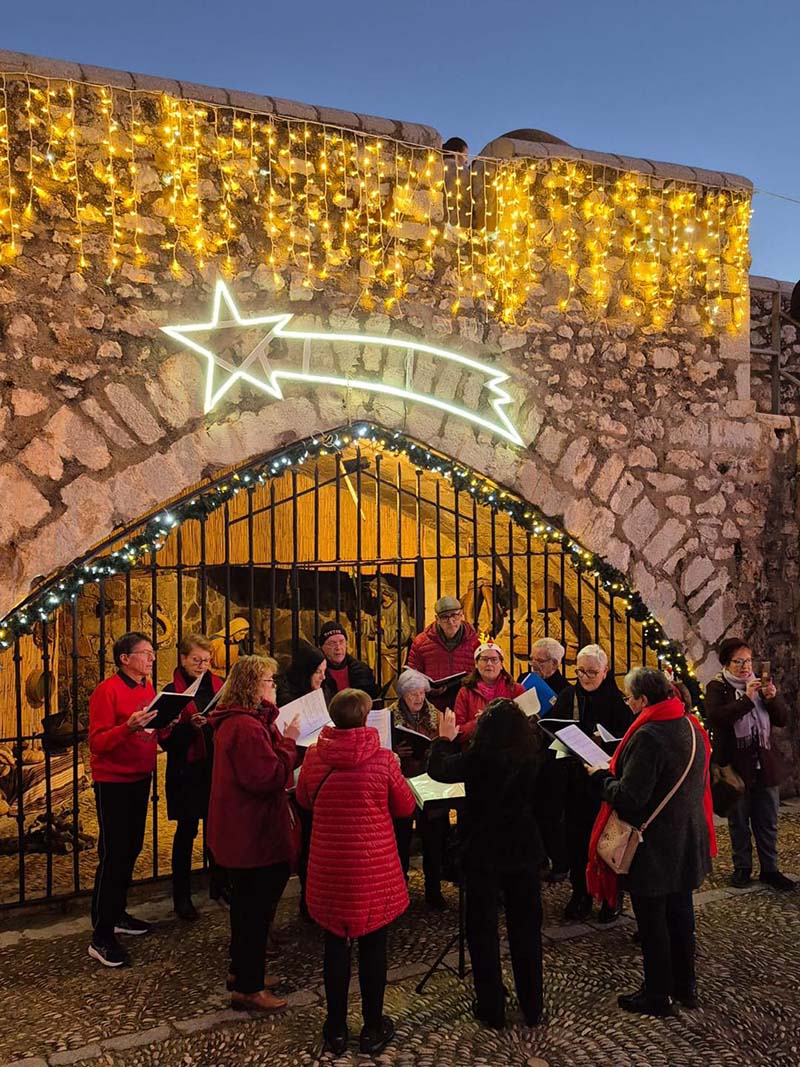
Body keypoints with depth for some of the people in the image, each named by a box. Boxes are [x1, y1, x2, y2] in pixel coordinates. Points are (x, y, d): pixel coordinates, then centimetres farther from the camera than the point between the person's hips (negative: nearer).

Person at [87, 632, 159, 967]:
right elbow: (97, 742, -19)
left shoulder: (147, 687, 8)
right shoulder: (107, 690, -16)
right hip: (113, 782, -8)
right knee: (113, 856, -5)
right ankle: (101, 938, 3)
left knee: (131, 850, 15)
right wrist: (128, 727, -34)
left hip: (140, 778, 8)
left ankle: (117, 914, 30)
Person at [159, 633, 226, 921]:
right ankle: (181, 896, 16)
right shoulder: (172, 691, -5)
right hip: (187, 770, -4)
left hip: (216, 766, 4)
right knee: (187, 830, 4)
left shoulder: (217, 685, 8)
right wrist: (190, 726, -25)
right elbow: (166, 738, -9)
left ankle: (219, 884, 27)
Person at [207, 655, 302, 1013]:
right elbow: (269, 777, -28)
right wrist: (288, 742, -21)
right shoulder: (248, 727, -25)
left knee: (247, 901, 23)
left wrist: (281, 738, 3)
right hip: (254, 833, -11)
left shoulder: (232, 721, 9)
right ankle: (248, 988, 13)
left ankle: (242, 971, 37)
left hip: (239, 831, 11)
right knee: (257, 907, 1)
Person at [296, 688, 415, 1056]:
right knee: (373, 947, 13)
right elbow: (405, 807, -2)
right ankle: (373, 1029, 26)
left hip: (329, 867, 2)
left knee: (335, 945, 16)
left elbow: (304, 800, 9)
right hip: (374, 868, -2)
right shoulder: (383, 759, -15)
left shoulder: (314, 756, -8)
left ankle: (336, 1029, 28)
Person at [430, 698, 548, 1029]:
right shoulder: (534, 756, -8)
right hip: (525, 850, 4)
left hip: (483, 852, -4)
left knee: (483, 930, 12)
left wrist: (445, 738, 8)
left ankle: (492, 1009, 21)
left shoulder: (479, 758, -21)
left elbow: (437, 768, -8)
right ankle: (532, 1007, 28)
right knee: (526, 928, 17)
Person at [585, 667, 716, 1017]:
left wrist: (600, 777, -9)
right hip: (686, 841, 8)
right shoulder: (692, 728, 2)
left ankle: (657, 995, 19)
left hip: (652, 846, -8)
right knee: (680, 912, 20)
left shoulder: (648, 736, -26)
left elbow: (629, 797, -27)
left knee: (652, 922, 6)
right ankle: (685, 986, 34)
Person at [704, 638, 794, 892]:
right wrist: (746, 699, -31)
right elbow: (715, 715, -25)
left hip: (765, 766, 4)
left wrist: (772, 698, -15)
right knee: (739, 822, 10)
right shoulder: (717, 687, -6)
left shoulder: (760, 684, 8)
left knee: (767, 823, 12)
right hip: (736, 766, -4)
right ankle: (742, 868, 24)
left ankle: (769, 869, 24)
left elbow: (783, 719, 4)